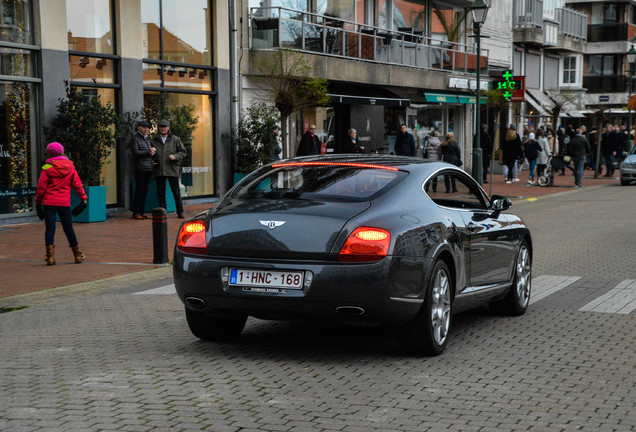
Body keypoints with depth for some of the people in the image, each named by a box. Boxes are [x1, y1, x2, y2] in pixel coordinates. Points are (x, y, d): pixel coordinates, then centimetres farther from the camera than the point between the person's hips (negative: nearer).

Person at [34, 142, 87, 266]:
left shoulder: (47, 168, -6)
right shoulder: (70, 166, 4)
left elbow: (41, 187, -4)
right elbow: (77, 184, 6)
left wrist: (38, 201, 7)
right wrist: (83, 197, 14)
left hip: (49, 202, -3)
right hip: (65, 202, 3)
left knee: (49, 228, -1)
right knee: (68, 228, 12)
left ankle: (50, 256, -9)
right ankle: (78, 255, 17)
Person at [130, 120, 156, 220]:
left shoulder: (147, 139, 21)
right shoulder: (135, 139, -4)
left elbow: (151, 151, 29)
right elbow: (136, 153, -14)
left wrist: (153, 150, 5)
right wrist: (149, 152, -9)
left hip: (149, 168, 7)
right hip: (140, 168, -7)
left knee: (145, 190, 7)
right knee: (139, 190, -6)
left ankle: (142, 211, 12)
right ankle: (136, 213, -3)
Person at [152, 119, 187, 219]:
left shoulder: (175, 139, 4)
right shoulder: (154, 140, 9)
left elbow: (184, 151, 6)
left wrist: (175, 156, -11)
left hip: (172, 169, -2)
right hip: (159, 170, 2)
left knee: (176, 192, 1)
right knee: (160, 192, 6)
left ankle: (180, 212, 8)